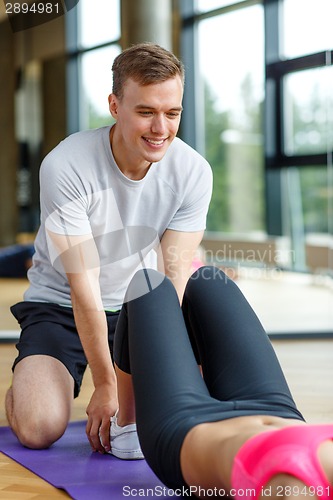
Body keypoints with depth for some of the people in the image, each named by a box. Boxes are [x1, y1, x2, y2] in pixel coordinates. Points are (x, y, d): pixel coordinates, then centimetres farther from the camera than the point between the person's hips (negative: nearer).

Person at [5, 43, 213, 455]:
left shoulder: (193, 172, -15)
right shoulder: (65, 167, -25)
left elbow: (173, 274, -18)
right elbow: (84, 286, -25)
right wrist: (105, 386, -25)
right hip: (60, 305, -3)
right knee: (39, 428, -23)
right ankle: (24, 385, 14)